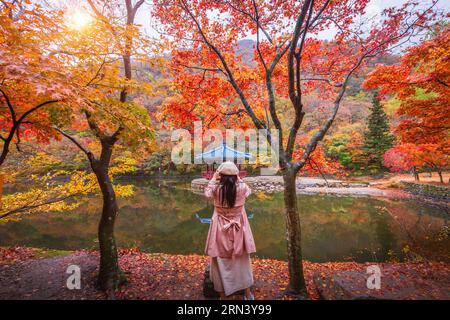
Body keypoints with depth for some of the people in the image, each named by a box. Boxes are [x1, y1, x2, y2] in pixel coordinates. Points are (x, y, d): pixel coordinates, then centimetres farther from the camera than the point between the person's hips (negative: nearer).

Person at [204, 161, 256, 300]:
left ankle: (223, 294, 30)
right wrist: (238, 179, 10)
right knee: (242, 260, 20)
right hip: (239, 227, 2)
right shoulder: (242, 187, -14)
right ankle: (248, 293, 35)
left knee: (221, 261, 15)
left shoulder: (216, 188, -17)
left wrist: (213, 178, 6)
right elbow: (249, 191, 10)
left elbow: (207, 193, 5)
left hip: (221, 228, -1)